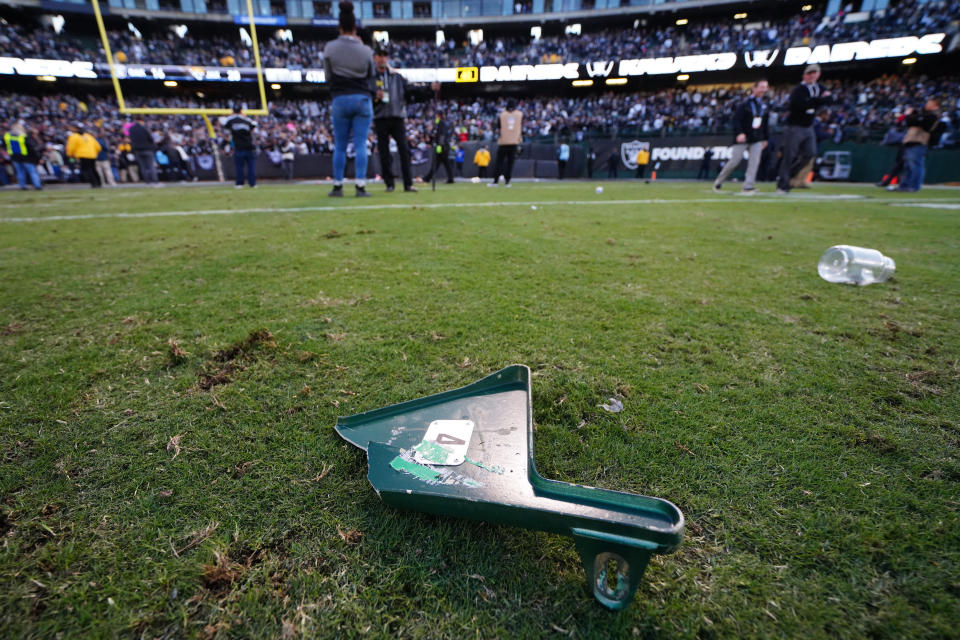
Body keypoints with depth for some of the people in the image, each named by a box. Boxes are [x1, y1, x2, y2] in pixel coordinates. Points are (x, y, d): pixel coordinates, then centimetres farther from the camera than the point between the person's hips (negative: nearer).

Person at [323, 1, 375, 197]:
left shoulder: (330, 48, 0)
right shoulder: (365, 50, -2)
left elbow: (328, 75, 7)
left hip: (340, 100, 1)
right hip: (363, 99, -1)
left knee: (340, 146, 7)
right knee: (361, 145, -3)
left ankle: (337, 187, 9)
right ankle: (360, 187, -9)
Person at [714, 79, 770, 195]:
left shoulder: (764, 106, 13)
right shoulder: (744, 105, -5)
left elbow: (766, 124, 19)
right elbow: (736, 120, -12)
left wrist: (765, 138, 18)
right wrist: (739, 133, -26)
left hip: (757, 140, 5)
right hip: (742, 139, -5)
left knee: (754, 162, -6)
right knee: (734, 162, -4)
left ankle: (748, 187, -6)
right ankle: (718, 181, 13)